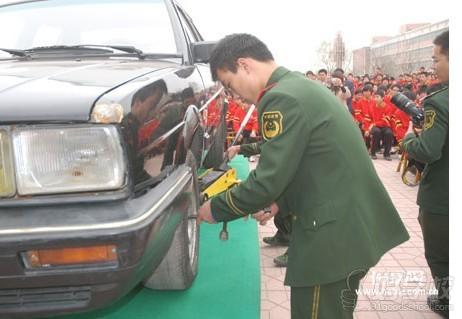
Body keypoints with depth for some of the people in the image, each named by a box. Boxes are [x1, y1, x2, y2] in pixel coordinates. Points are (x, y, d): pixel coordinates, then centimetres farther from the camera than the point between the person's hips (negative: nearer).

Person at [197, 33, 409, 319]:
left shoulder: (282, 97, -18)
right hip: (353, 223, 10)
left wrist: (216, 208, -5)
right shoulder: (303, 86, 13)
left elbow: (268, 180, -20)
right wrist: (281, 202, 8)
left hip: (334, 234, -10)